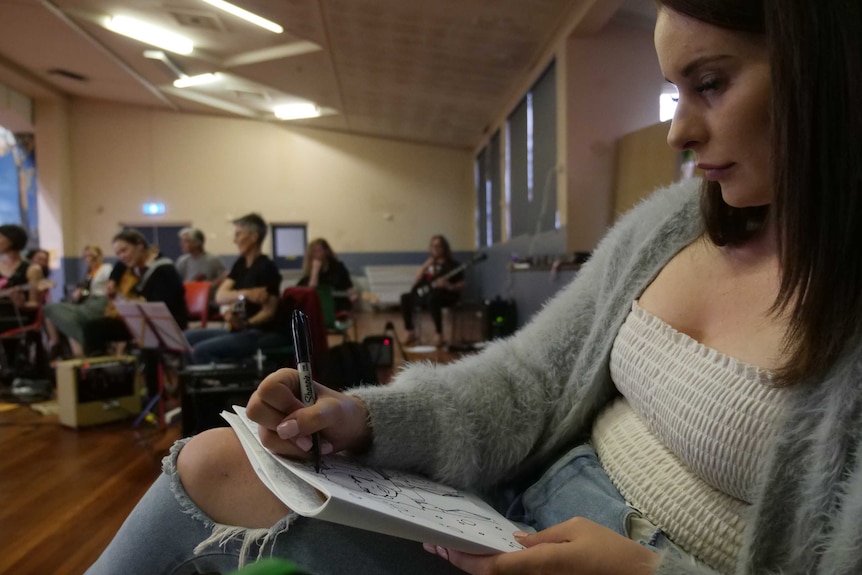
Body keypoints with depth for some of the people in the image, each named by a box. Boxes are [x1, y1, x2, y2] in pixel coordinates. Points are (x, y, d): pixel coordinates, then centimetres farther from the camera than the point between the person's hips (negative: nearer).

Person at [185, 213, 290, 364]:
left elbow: (269, 312, -17)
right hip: (242, 330, 9)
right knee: (187, 338, 3)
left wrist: (245, 323, -35)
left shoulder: (266, 267, -13)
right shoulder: (241, 263, 10)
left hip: (266, 334, -9)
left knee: (201, 350, -22)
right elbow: (220, 296, -3)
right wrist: (246, 294, -22)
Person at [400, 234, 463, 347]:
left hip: (446, 295, -6)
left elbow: (461, 285, -5)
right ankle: (410, 333, -10)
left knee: (432, 298, -40)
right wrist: (425, 266, -2)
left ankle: (438, 334, -32)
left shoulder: (452, 264, 1)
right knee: (406, 298, -13)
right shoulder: (429, 263, 17)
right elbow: (417, 281, 10)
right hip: (426, 293, 6)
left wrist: (449, 286, -24)